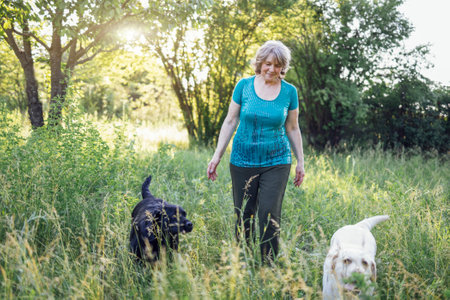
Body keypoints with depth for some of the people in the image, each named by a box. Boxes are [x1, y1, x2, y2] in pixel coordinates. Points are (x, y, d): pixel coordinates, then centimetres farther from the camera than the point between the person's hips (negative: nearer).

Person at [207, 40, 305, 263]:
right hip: (243, 161, 1)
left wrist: (300, 162, 9)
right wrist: (217, 156, -1)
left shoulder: (289, 91, 1)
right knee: (244, 215, 5)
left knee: (269, 214, -9)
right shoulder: (244, 85, -1)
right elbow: (230, 122, 3)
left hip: (276, 162, 0)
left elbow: (293, 129, 9)